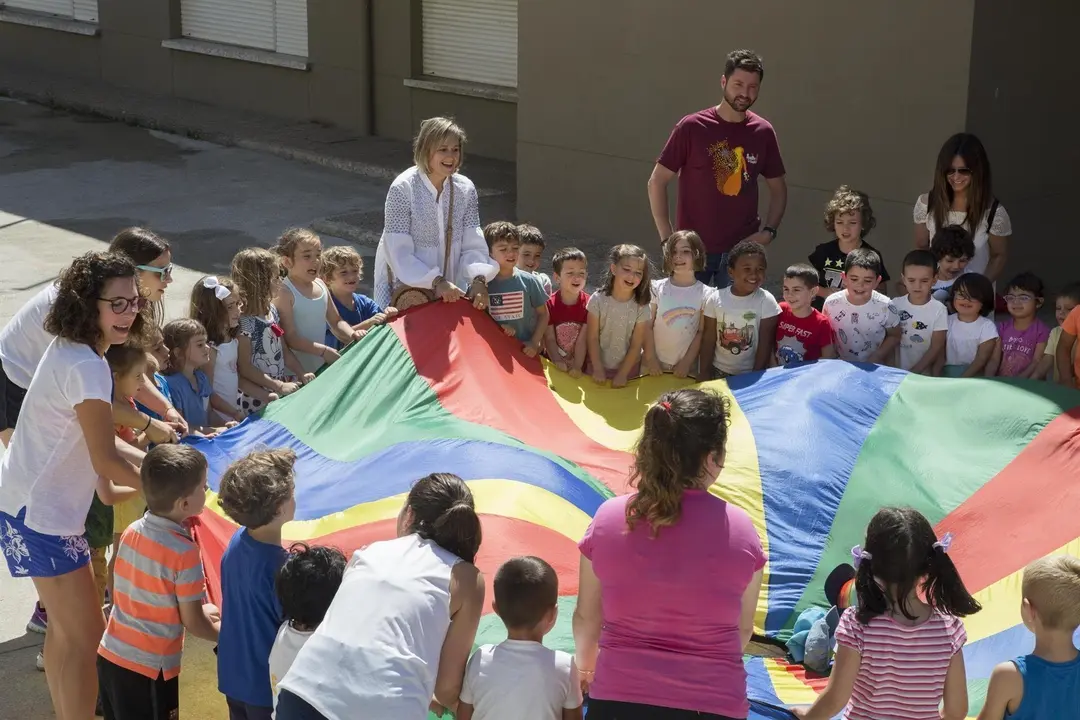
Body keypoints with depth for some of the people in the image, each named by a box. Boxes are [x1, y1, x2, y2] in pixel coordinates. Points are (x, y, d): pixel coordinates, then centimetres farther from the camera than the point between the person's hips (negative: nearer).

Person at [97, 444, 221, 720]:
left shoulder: (132, 531, -1)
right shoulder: (184, 553, -20)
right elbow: (192, 623, -13)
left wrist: (198, 608, 18)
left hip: (109, 656, 6)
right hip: (148, 670, -6)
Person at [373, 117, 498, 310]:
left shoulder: (465, 189, -1)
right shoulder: (402, 189, -15)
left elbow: (473, 245, -3)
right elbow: (399, 253, -19)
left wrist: (478, 279, -22)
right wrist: (436, 281, -28)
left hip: (451, 291, 5)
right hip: (408, 285, -4)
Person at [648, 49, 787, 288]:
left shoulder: (763, 132, 3)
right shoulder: (692, 127, -6)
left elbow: (778, 188, 14)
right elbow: (657, 182, -2)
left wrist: (768, 231, -1)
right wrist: (668, 237, -8)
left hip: (741, 251, 2)